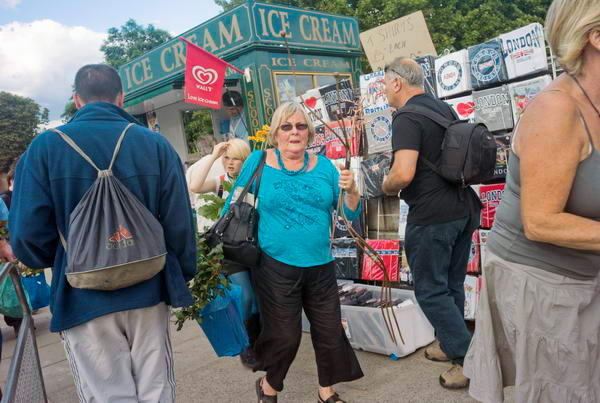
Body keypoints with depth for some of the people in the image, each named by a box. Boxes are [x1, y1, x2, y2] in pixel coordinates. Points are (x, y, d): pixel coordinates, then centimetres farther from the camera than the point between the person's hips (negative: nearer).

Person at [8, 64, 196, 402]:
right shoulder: (156, 144, -4)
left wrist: (60, 264, 14)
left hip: (85, 299, -1)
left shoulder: (45, 148, -6)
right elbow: (180, 224, -6)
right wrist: (184, 276, 11)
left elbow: (28, 235, -8)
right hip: (149, 292, 1)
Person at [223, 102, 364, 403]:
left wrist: (351, 191, -15)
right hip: (276, 267, -3)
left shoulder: (324, 166, 3)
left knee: (330, 332, 12)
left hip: (320, 266, 4)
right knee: (284, 336, 4)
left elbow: (351, 214, 4)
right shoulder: (258, 162, -4)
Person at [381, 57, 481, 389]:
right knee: (452, 284, 19)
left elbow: (403, 174, -26)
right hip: (463, 208, 9)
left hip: (431, 216, -9)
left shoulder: (407, 118, -15)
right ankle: (451, 345, 33)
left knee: (431, 291, 4)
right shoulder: (445, 109, 12)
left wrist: (386, 187, -7)